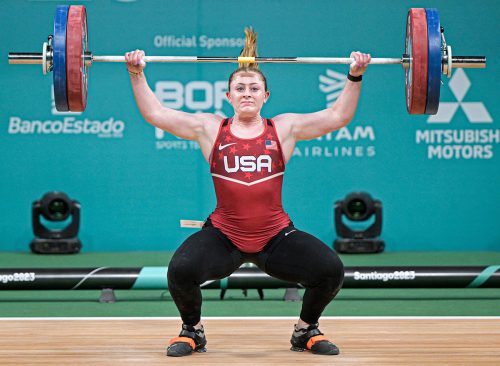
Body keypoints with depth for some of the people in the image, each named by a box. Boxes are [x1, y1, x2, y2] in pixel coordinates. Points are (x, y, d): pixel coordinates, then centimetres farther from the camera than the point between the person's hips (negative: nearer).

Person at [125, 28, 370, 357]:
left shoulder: (284, 128, 4)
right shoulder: (209, 128, 3)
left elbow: (338, 116, 5)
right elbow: (155, 113, 3)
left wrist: (355, 77, -4)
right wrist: (137, 75, -4)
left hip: (276, 237, 1)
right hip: (223, 237, -1)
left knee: (331, 271, -19)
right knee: (181, 270, -29)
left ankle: (307, 330, 12)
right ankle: (193, 331, 4)